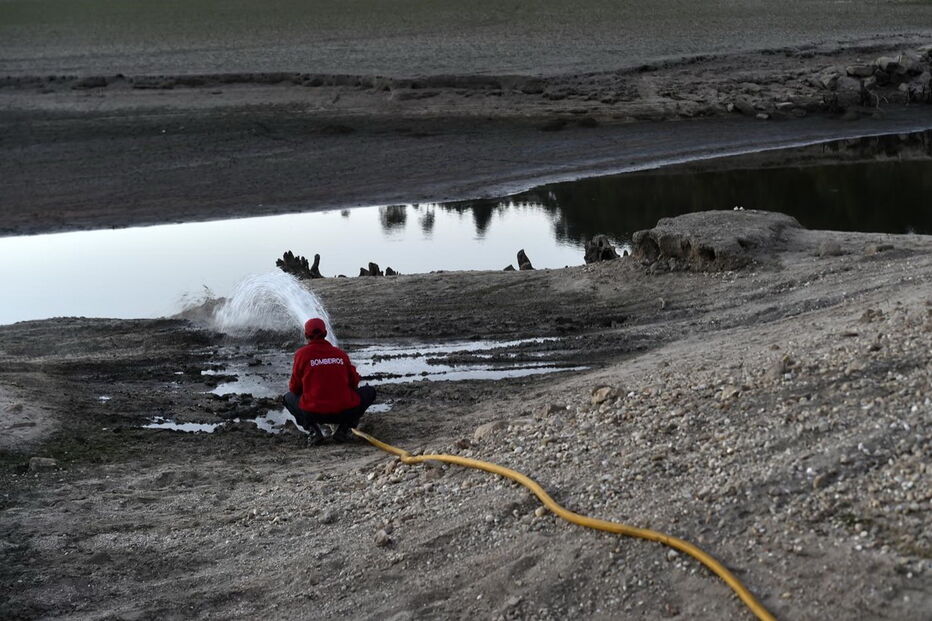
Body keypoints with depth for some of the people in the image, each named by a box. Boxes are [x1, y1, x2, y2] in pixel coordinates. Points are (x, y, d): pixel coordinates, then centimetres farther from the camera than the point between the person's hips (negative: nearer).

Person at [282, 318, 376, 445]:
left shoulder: (302, 354, 2)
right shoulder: (341, 353, 8)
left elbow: (294, 388, 8)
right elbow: (354, 382, 16)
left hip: (313, 414, 0)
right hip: (345, 413, 0)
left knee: (288, 397, 30)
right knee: (370, 391, 27)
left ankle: (313, 429, 3)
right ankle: (344, 428, 7)